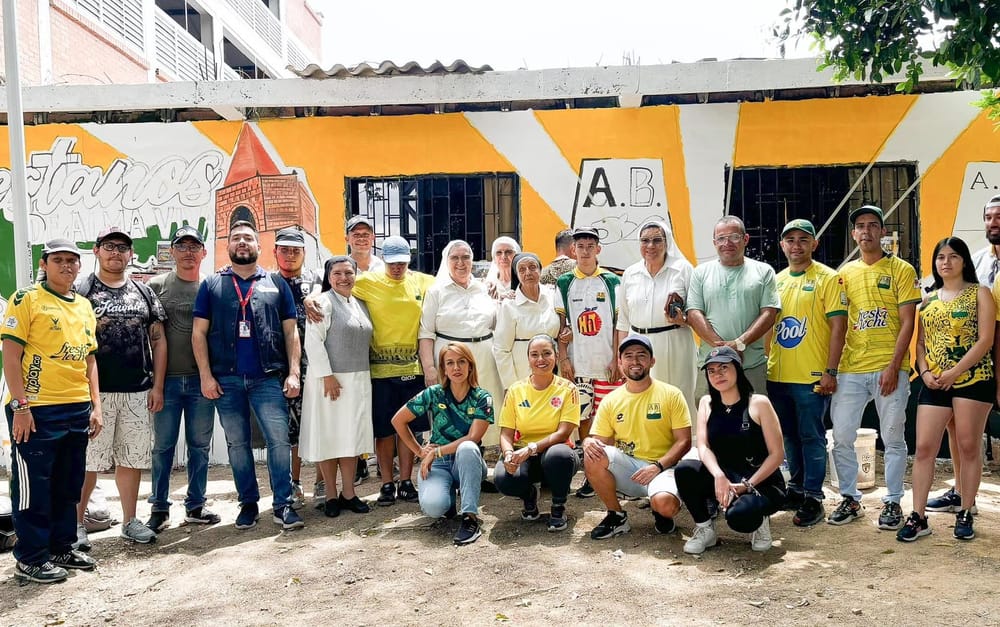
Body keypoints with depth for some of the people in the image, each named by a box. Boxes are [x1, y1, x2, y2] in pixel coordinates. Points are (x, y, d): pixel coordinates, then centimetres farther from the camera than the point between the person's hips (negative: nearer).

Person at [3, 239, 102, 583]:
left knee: (68, 484, 14)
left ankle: (63, 547, 27)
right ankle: (30, 558, 14)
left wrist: (95, 405, 11)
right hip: (36, 410, -6)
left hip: (77, 410, 6)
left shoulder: (85, 306, 15)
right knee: (34, 486, 3)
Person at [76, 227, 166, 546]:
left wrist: (157, 386, 5)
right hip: (96, 390, -3)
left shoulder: (144, 292, 12)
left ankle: (130, 521, 21)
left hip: (138, 391, 4)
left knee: (132, 458, 10)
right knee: (87, 460, 1)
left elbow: (158, 341, 12)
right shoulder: (81, 290, 1)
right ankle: (76, 523, 16)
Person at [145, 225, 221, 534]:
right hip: (167, 378, -1)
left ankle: (195, 505, 20)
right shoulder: (156, 285, 4)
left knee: (200, 445, 8)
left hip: (202, 379, 1)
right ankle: (159, 508, 16)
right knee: (163, 445, 5)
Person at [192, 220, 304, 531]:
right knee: (237, 444, 9)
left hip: (268, 378, -1)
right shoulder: (211, 285, 9)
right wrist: (206, 376, -3)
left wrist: (293, 372, -2)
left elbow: (291, 332, 8)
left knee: (279, 439, -9)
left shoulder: (276, 284, 10)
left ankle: (283, 505, -1)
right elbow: (199, 332, 5)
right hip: (226, 380, 1)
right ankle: (248, 504, 20)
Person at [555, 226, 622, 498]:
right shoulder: (564, 283, 6)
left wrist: (617, 358, -4)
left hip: (607, 363, -1)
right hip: (577, 364, 1)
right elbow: (561, 325, 6)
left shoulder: (611, 281, 3)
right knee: (584, 417, 4)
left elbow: (620, 323, 3)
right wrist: (563, 359, -1)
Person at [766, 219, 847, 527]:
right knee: (789, 435, 15)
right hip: (777, 375, 6)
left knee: (811, 437, 1)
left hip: (811, 376, -6)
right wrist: (765, 362, 14)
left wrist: (830, 371, -14)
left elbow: (838, 326, -9)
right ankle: (796, 488, 29)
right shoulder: (776, 280, 13)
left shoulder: (828, 278, -5)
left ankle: (813, 498, 10)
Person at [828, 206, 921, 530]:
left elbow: (907, 323, -4)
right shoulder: (845, 272, 11)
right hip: (850, 369, 3)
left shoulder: (901, 270, 1)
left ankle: (893, 502, 19)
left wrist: (893, 367, -13)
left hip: (889, 368, -3)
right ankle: (850, 499, 18)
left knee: (893, 438, 5)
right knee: (842, 437, 3)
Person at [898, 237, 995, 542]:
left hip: (973, 380, -4)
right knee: (924, 448, -1)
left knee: (969, 448, 3)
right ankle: (918, 517, 3)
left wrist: (953, 373, -16)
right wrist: (925, 372, -4)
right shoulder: (928, 300, 14)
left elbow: (985, 340, -8)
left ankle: (965, 515, 16)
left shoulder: (979, 293, 1)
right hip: (934, 384, 4)